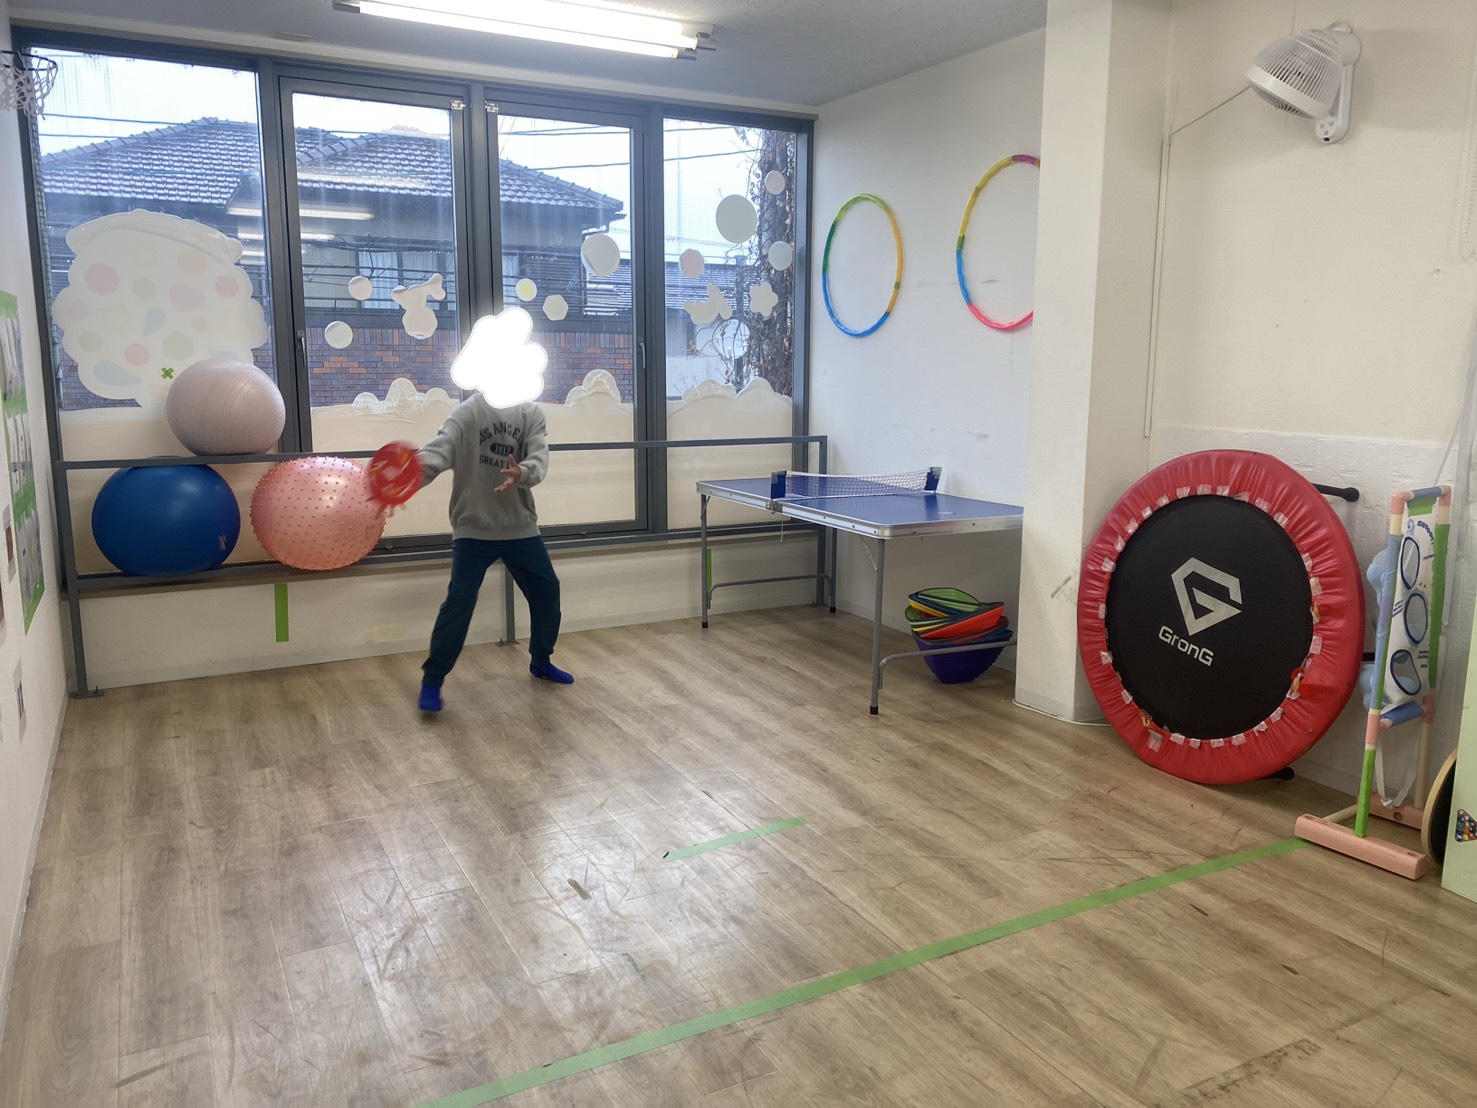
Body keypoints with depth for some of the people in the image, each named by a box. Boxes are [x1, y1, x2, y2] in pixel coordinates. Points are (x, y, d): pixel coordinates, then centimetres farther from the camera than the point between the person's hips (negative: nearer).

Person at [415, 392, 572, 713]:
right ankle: (432, 680, 4)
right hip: (473, 527, -4)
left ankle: (541, 661, 34)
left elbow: (539, 458, -12)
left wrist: (522, 473, -37)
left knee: (546, 590, 11)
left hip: (521, 526, 4)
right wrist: (417, 469, -49)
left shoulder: (531, 414, 2)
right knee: (459, 601, -10)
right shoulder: (468, 412, -9)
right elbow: (442, 446, -26)